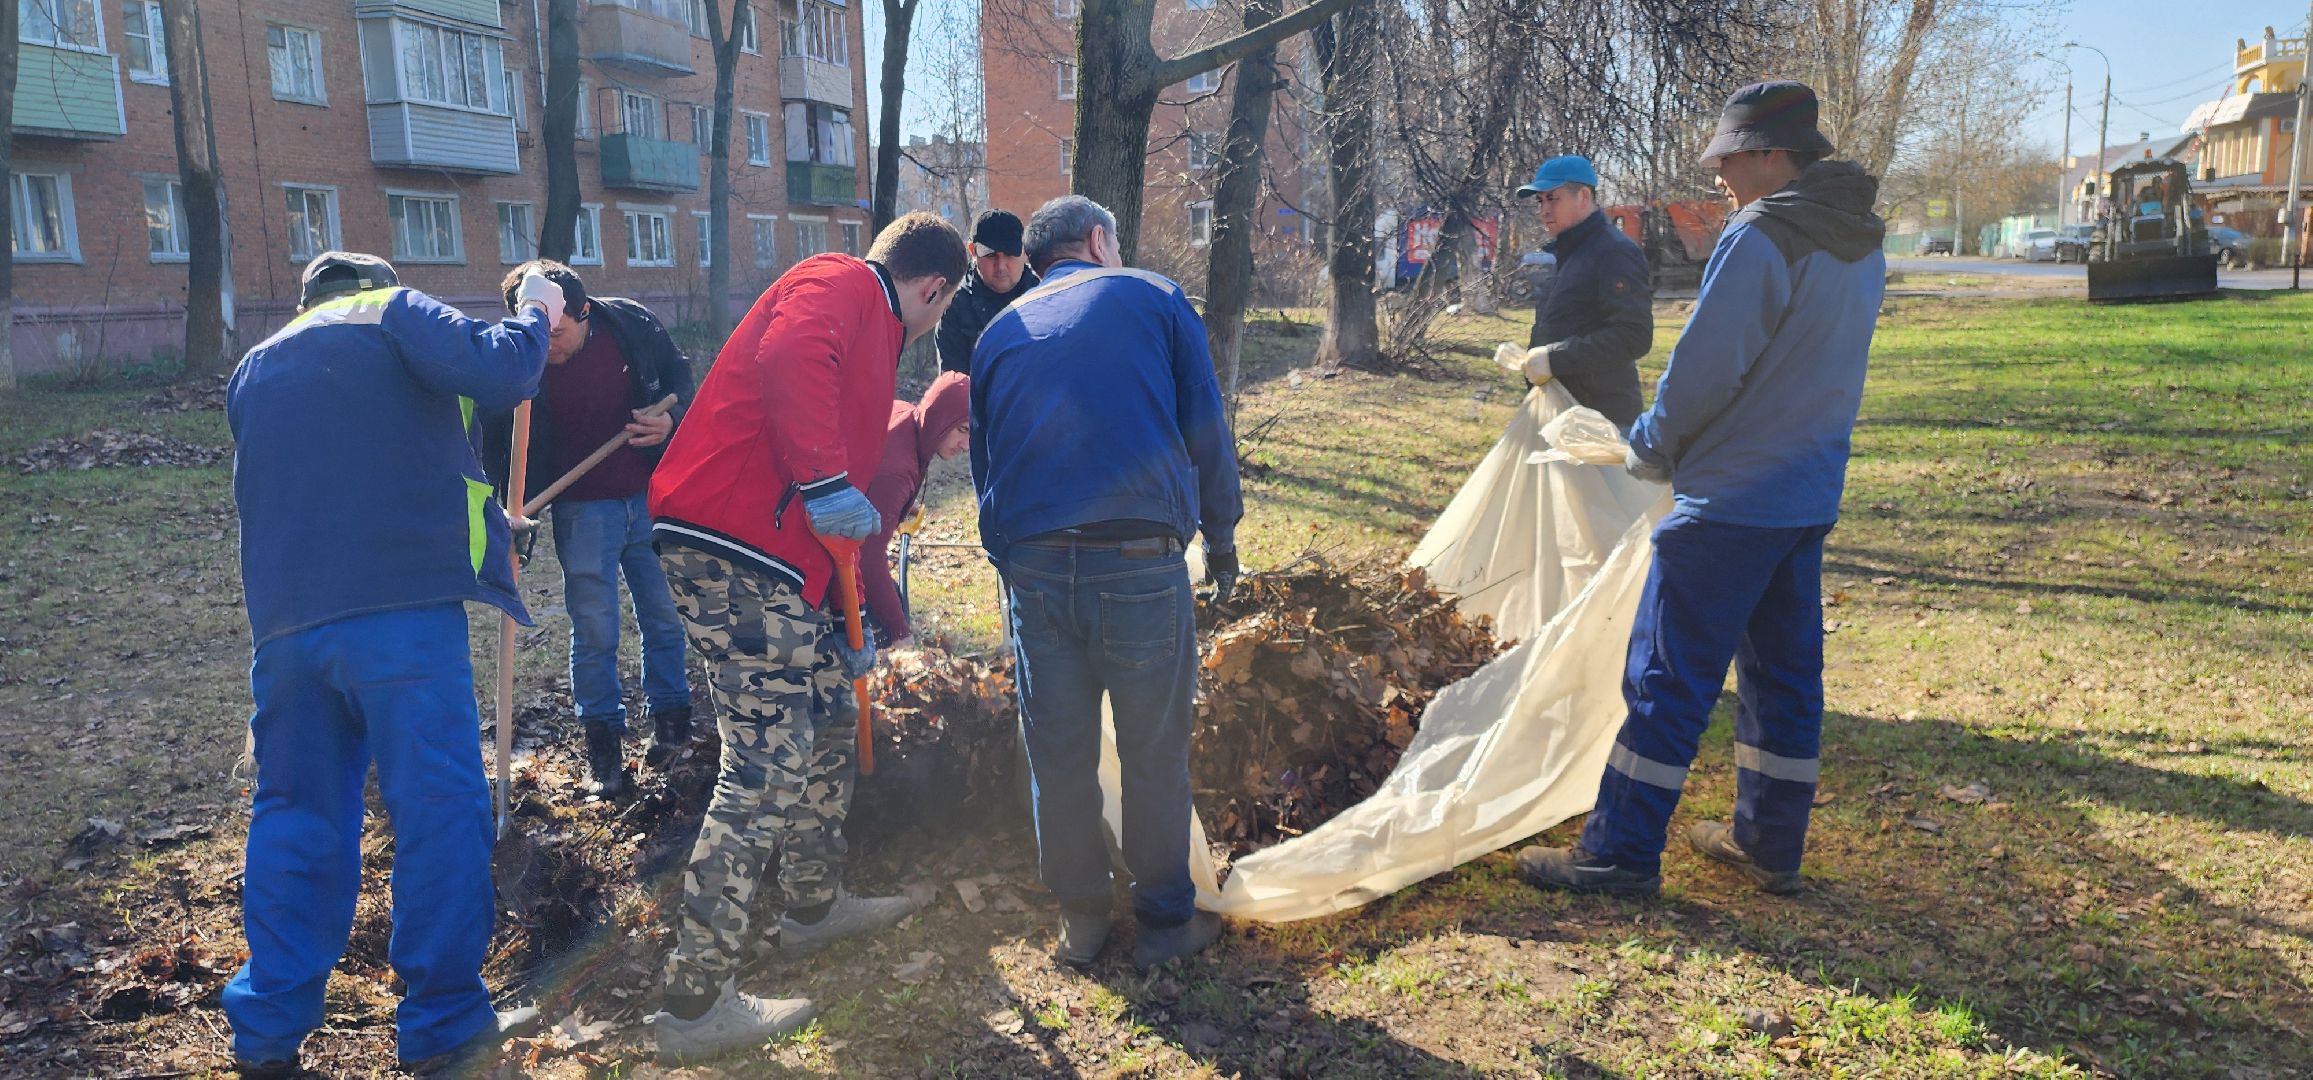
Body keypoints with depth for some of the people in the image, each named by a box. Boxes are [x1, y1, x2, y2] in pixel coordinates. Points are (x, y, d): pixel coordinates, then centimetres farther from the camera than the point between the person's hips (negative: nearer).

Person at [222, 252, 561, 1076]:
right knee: (440, 809, 1)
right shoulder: (393, 312, 7)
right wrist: (535, 316, 10)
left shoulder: (254, 369, 26)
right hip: (402, 608, -6)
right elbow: (500, 372, -10)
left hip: (284, 625, 6)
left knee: (295, 815, 15)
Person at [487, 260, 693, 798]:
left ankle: (670, 715, 28)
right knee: (594, 630, 2)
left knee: (665, 614, 11)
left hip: (652, 498, 2)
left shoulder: (632, 324, -11)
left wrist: (672, 421, -12)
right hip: (582, 511, -2)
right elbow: (502, 448, -6)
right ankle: (602, 741, 15)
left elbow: (681, 378, 7)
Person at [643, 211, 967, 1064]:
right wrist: (826, 482, -31)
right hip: (728, 548, -10)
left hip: (778, 562, 10)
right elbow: (786, 360, -27)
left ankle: (813, 906, 38)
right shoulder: (838, 282, -2)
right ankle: (693, 1005, -3)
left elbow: (847, 512, 29)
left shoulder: (868, 332, 26)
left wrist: (849, 626, 30)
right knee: (767, 769, -10)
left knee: (832, 714, 20)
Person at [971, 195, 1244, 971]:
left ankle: (1080, 920, 26)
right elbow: (1206, 430, 7)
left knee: (1058, 755, 13)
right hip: (1139, 564, -3)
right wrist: (1221, 536, 17)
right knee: (1155, 753, 10)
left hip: (1031, 566, 4)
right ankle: (1165, 920, 22)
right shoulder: (1153, 298, 9)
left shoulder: (1000, 332, 19)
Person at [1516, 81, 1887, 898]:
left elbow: (1703, 371, -17)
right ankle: (1769, 844, 24)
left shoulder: (1760, 238, -16)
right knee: (1785, 670, 14)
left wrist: (1651, 450, 0)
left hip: (1730, 498, -9)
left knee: (1669, 677, -3)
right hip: (1811, 494, 9)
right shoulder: (1860, 246, 12)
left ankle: (1620, 853, 4)